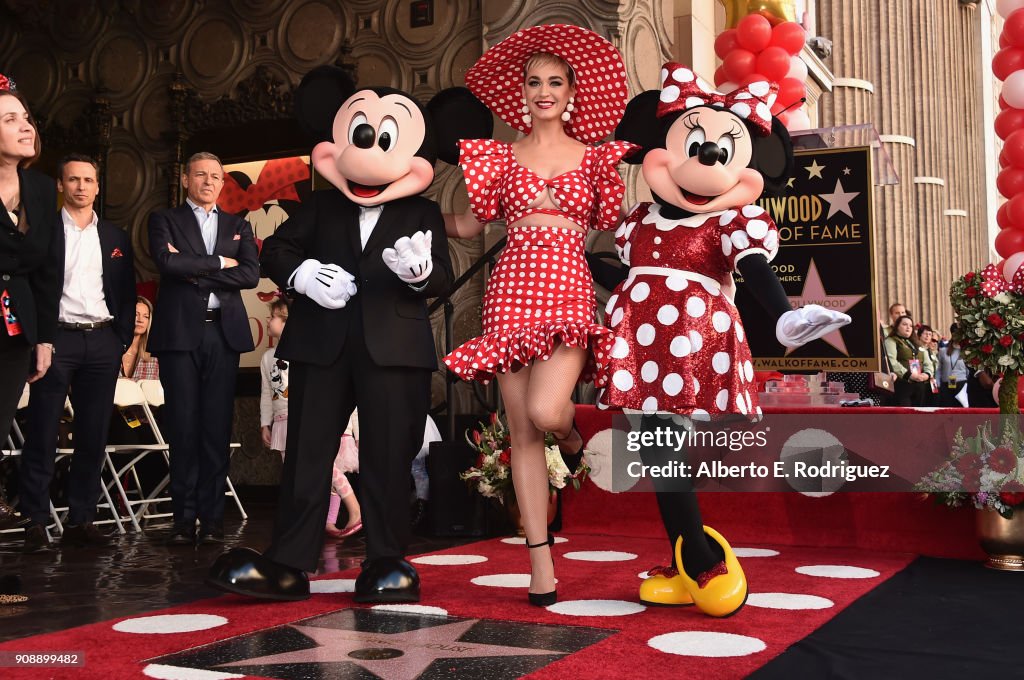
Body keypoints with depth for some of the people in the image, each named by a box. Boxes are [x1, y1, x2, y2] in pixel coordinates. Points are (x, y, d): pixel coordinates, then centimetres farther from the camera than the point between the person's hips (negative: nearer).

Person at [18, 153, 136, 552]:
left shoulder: (116, 238, 14)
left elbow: (127, 294, 14)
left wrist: (122, 340, 5)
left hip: (102, 343, 3)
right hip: (56, 339, -3)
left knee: (93, 437, 4)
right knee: (42, 435, -3)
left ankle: (80, 521, 10)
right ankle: (36, 523, 3)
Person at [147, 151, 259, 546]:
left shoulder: (238, 226, 18)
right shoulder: (165, 220, 11)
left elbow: (251, 275, 1)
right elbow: (168, 263, -9)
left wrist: (194, 271, -6)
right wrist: (219, 263, -4)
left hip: (223, 334, 2)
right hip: (179, 332, -2)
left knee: (217, 428, 0)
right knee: (183, 428, -2)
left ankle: (212, 519, 4)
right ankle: (184, 519, 4)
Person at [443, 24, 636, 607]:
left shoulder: (592, 158, 11)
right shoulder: (502, 156, 13)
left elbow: (610, 226, 10)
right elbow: (470, 226, 14)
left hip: (569, 290, -1)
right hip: (512, 290, 2)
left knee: (544, 412, -24)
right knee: (523, 433, -1)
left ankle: (574, 431, 17)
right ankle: (541, 563, 6)